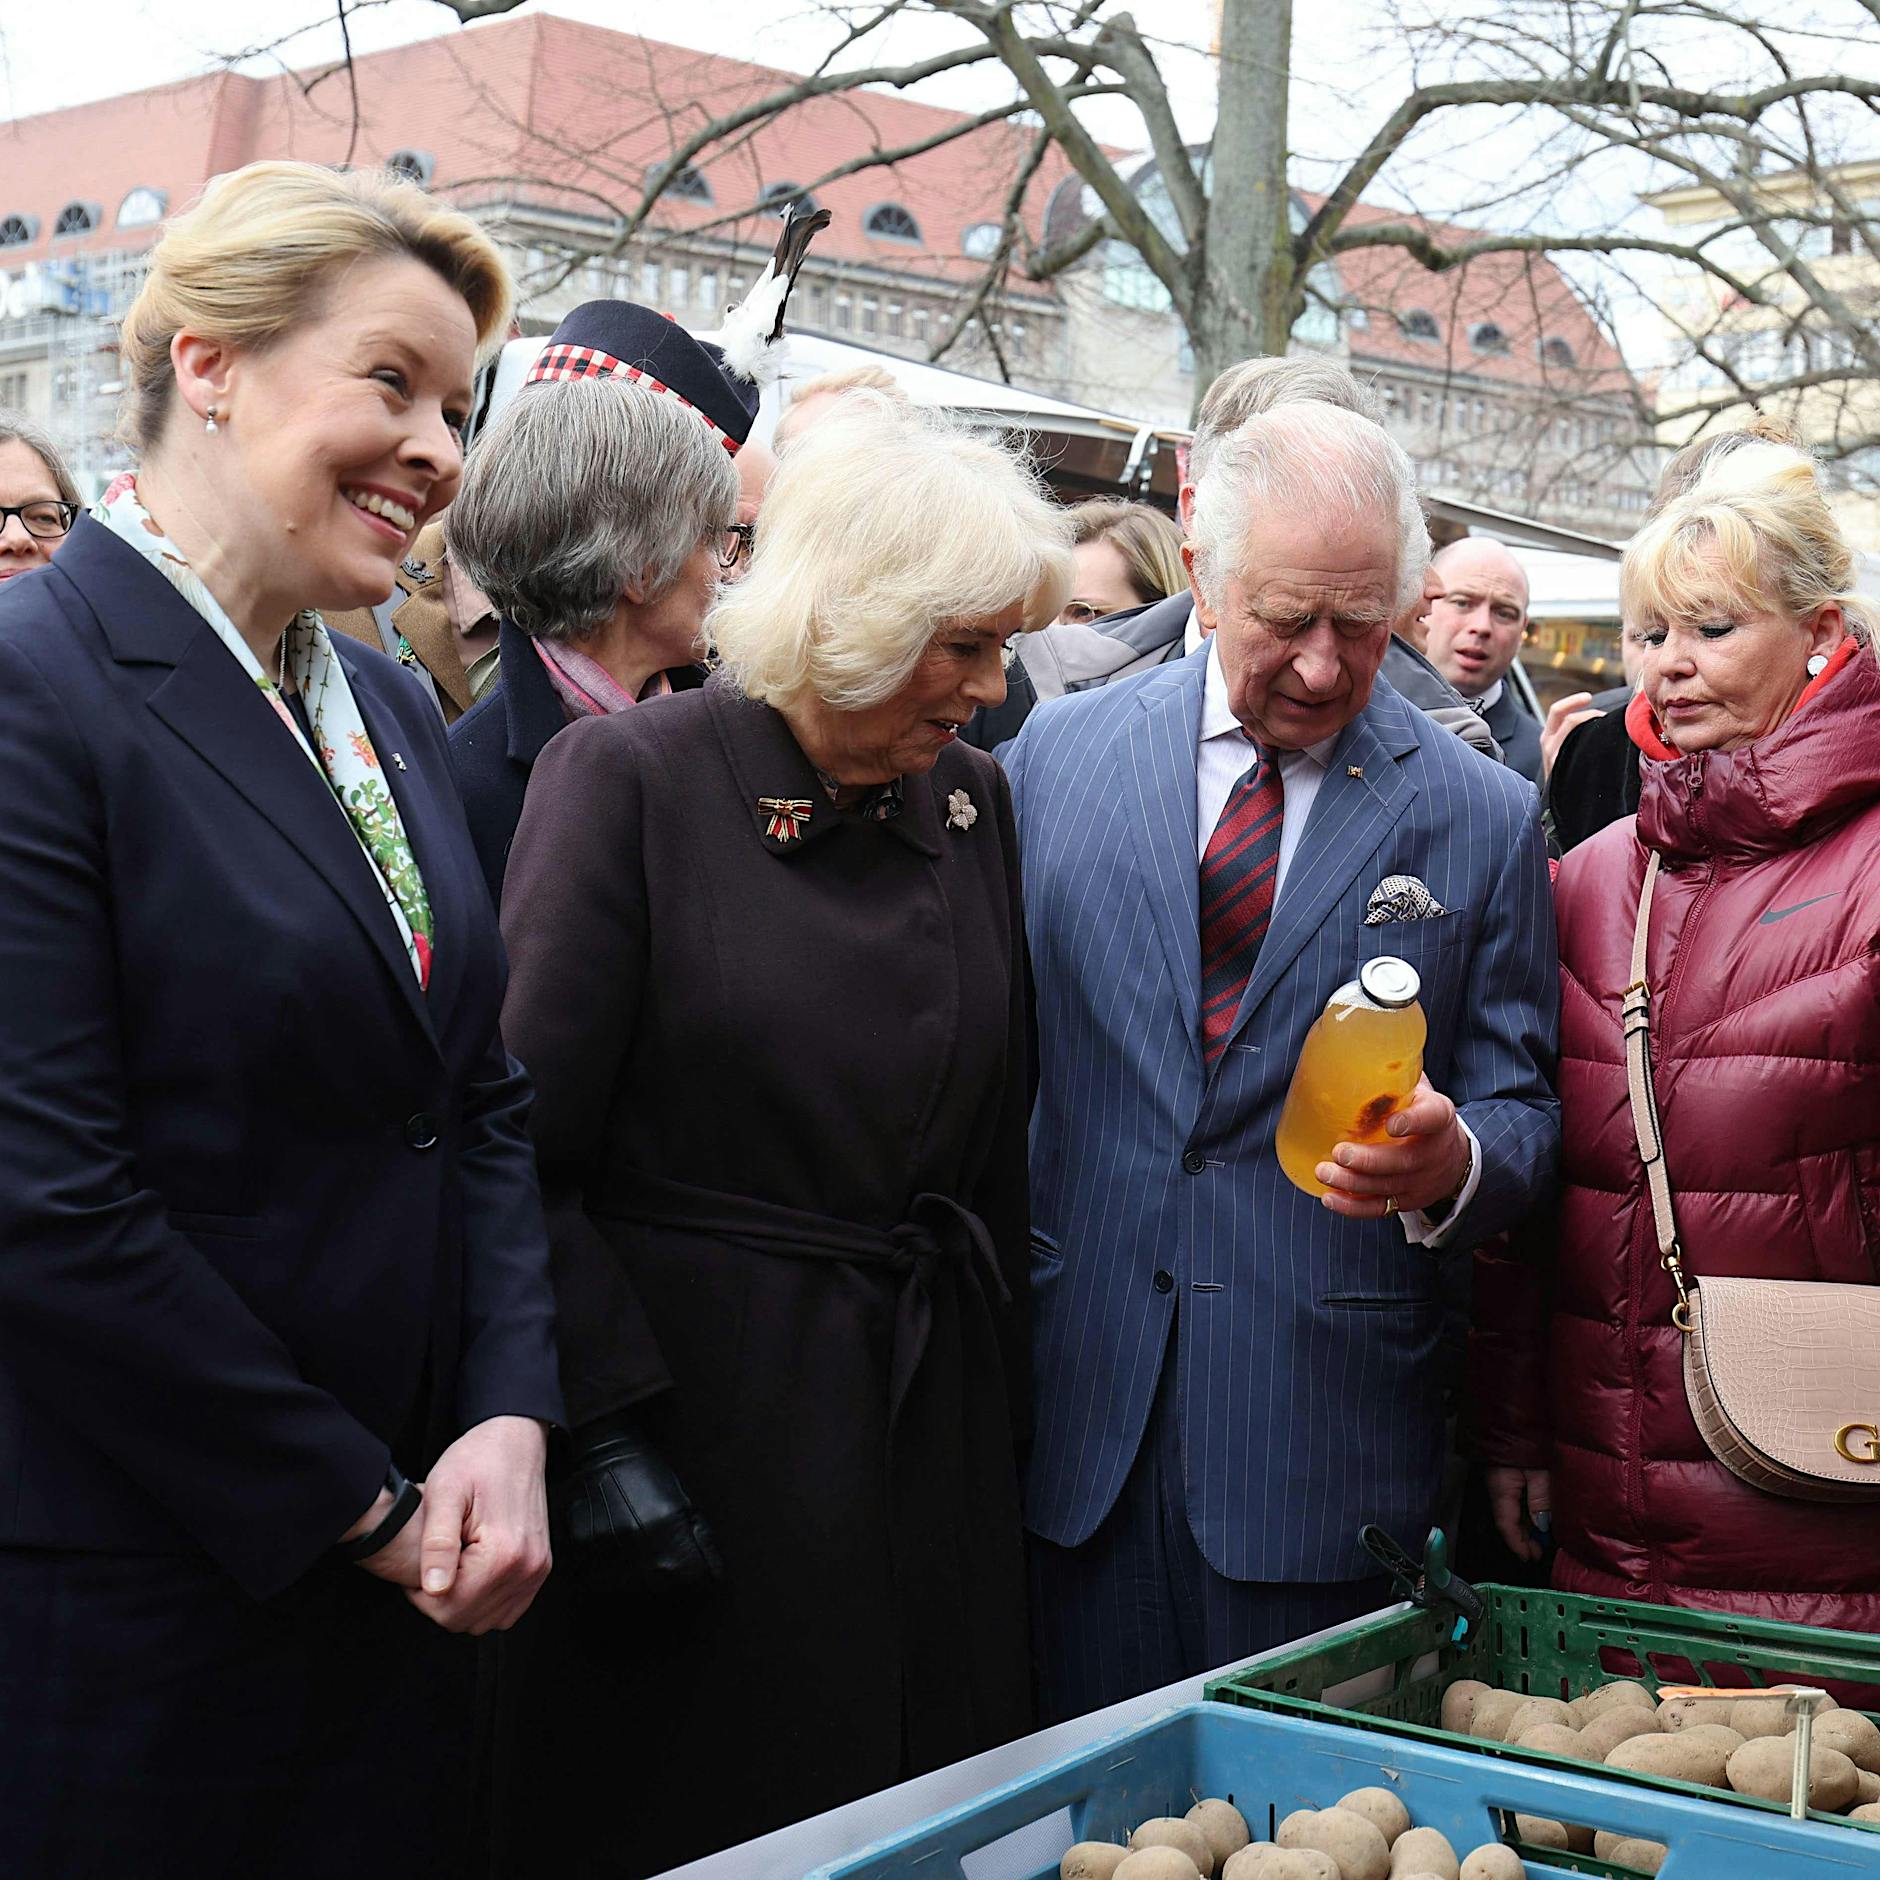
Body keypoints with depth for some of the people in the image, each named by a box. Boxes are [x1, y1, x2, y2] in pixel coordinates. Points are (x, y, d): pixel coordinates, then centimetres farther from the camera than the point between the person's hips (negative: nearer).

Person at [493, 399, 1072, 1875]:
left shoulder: (973, 799, 7)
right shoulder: (629, 779, -10)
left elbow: (995, 1133, 11)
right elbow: (528, 1147, -12)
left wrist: (1004, 1397, 7)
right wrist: (608, 1439, -17)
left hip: (937, 1411, 5)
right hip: (705, 1394, -5)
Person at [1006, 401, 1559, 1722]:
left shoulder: (1483, 818, 0)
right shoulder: (1057, 755, 4)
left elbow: (1522, 1111, 3)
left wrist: (1453, 1161, -20)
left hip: (1326, 1429, -1)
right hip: (1080, 1407, 1)